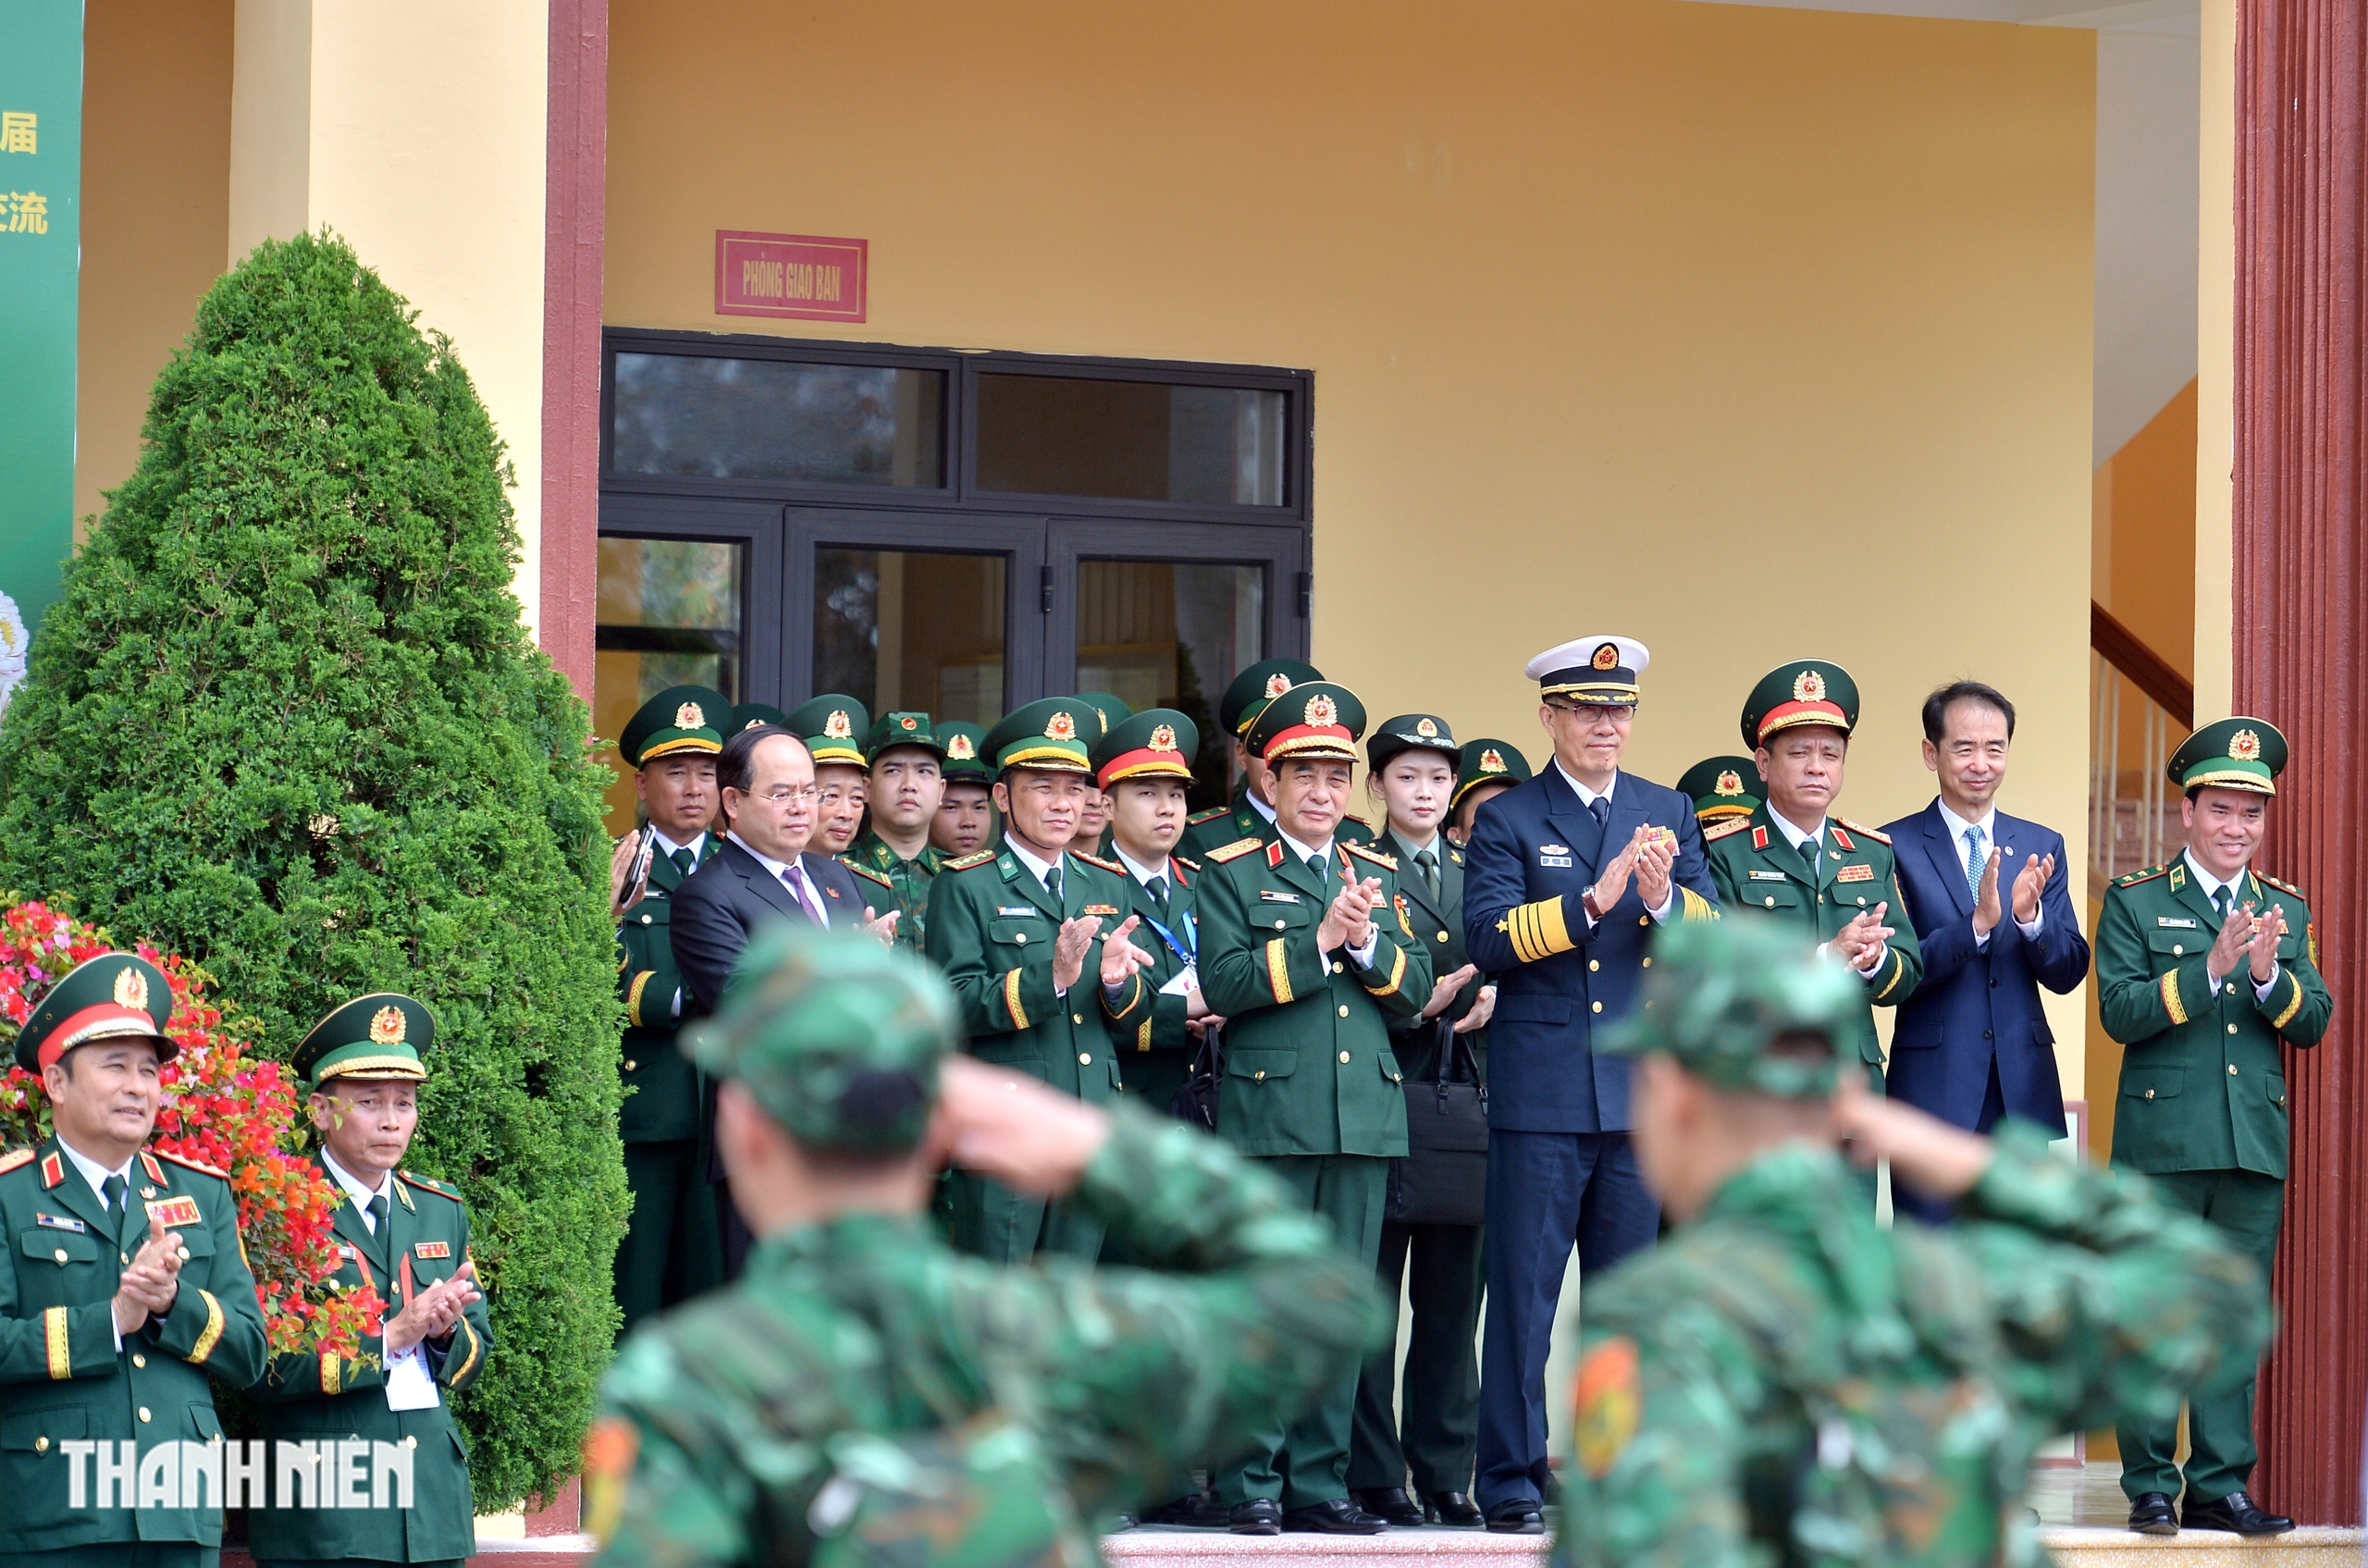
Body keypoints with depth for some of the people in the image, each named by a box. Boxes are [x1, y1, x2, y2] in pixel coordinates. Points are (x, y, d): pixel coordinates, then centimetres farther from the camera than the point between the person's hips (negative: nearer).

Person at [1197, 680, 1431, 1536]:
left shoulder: (1378, 874, 16)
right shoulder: (1231, 874, 3)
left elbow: (1415, 986, 9)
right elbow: (1224, 983, -11)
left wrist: (1368, 943, -9)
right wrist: (1319, 939, -16)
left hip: (1365, 1120, 4)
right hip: (1268, 1114, -4)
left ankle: (1319, 1484, 11)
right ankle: (1252, 1484, 1)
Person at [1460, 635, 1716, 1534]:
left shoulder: (1668, 813, 13)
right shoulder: (1507, 820, 2)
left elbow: (1711, 932, 3)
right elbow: (1489, 938, -12)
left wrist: (1661, 898, -17)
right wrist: (1592, 898, -21)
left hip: (1645, 1090, 3)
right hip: (1541, 1092, -3)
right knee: (1523, 1292, -2)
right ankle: (1513, 1482, 2)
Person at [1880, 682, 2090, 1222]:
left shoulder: (2043, 847, 11)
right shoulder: (1894, 848, -2)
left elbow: (2068, 974, 5)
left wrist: (2029, 917, -15)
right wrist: (1976, 924, -23)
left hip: (2024, 1093, 4)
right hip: (1934, 1095, -4)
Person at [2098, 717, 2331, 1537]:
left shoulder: (2287, 910, 14)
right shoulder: (2133, 900, 3)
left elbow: (2313, 1023, 6)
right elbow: (2119, 1011, -9)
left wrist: (2268, 977, -14)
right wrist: (2210, 969, -19)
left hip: (2256, 1145, 3)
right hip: (2163, 1142, -3)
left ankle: (2220, 1485, 10)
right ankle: (2150, 1486, 4)